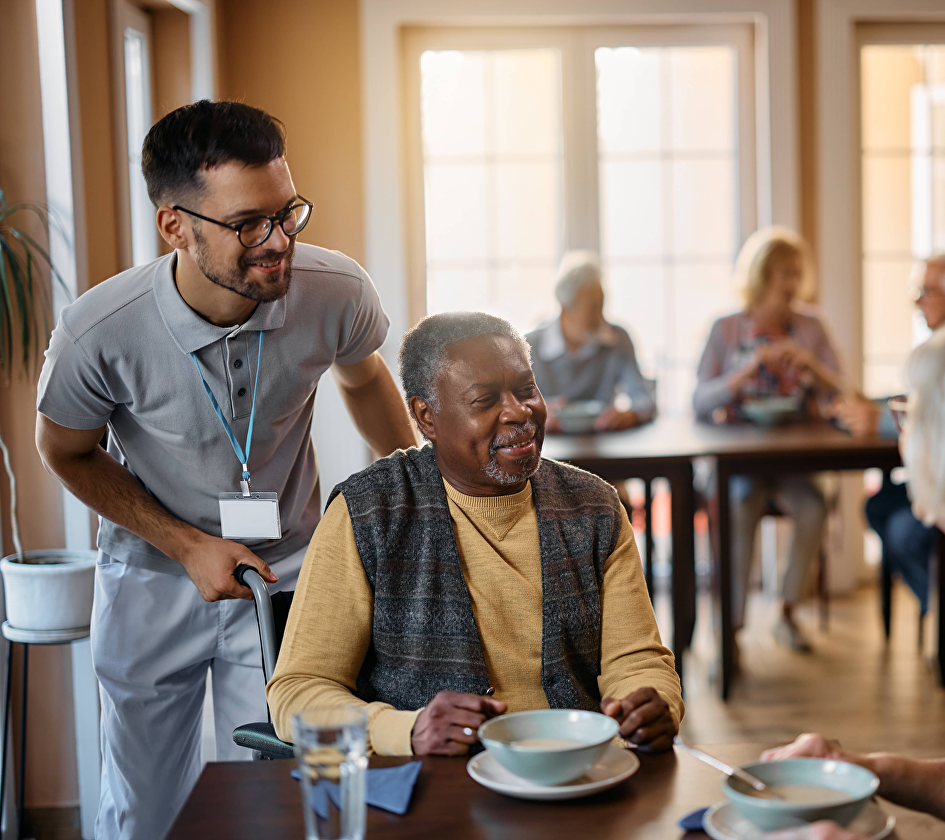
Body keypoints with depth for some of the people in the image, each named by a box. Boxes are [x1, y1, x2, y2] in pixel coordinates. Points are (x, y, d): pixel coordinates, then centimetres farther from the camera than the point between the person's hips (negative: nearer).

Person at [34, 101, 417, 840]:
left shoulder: (338, 293, -21)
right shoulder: (99, 333, -26)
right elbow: (68, 451, -5)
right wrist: (188, 546, -13)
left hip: (285, 567, 1)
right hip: (153, 572, 0)